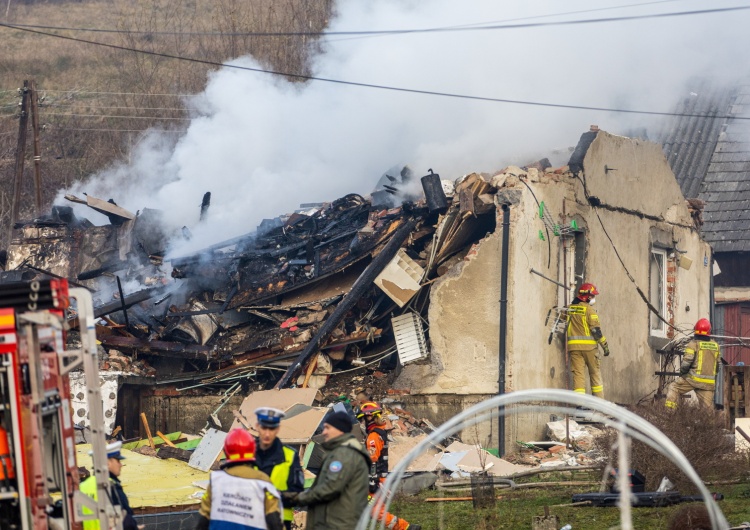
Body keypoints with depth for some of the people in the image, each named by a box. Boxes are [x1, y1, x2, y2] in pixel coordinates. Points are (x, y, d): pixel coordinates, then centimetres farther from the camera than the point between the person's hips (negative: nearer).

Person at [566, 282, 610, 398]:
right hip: (589, 346, -4)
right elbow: (596, 330, -11)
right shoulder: (589, 309, -8)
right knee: (595, 372, 9)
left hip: (574, 346, 4)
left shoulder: (569, 309, 8)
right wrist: (605, 345, -6)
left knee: (578, 373, 2)